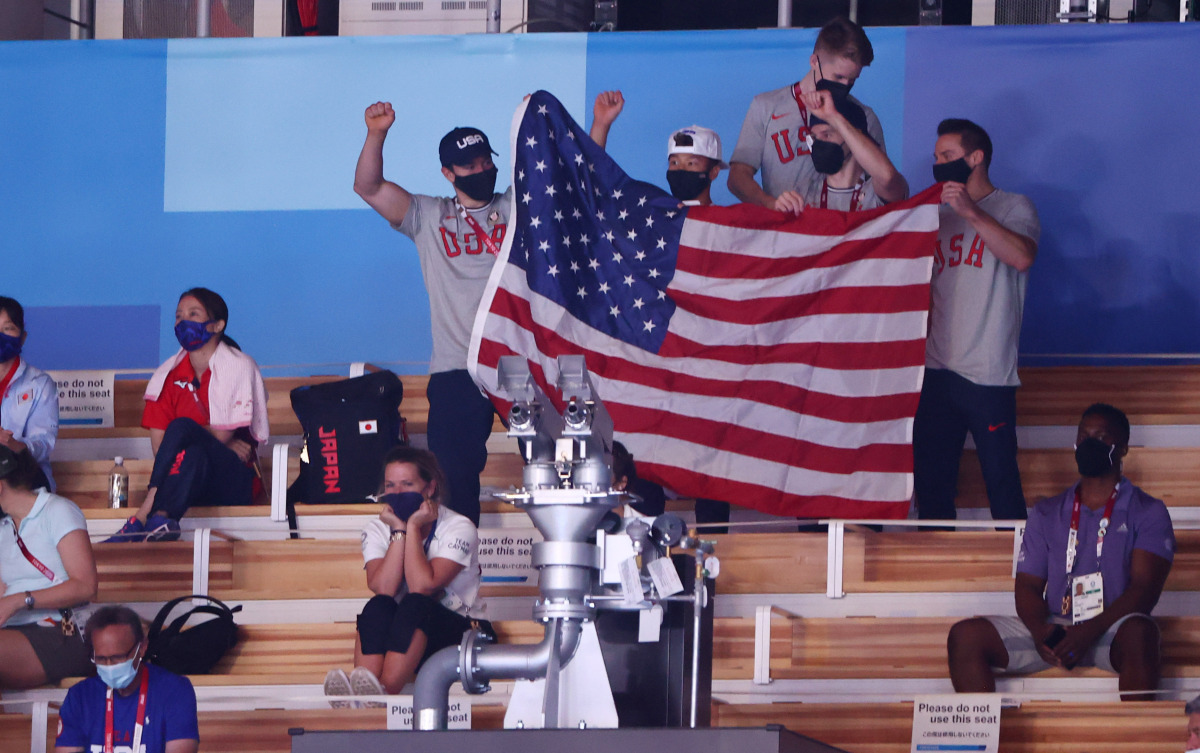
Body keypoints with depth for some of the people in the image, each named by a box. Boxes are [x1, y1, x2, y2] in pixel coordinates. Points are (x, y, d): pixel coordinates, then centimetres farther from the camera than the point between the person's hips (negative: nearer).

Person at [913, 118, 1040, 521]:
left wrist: (971, 212, -24)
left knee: (1001, 480, -7)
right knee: (931, 480, 6)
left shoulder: (1013, 208, 2)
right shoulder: (939, 214, 19)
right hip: (937, 369, 6)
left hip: (989, 373, -6)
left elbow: (1022, 257, -19)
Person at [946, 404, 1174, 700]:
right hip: (1053, 628, 4)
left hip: (1111, 628, -4)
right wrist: (1040, 631, -12)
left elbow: (1144, 588, -4)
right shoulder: (1048, 514, 21)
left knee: (1139, 632, -40)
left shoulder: (1147, 512, 9)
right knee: (965, 636, -19)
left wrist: (1090, 631, -21)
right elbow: (1028, 585, 14)